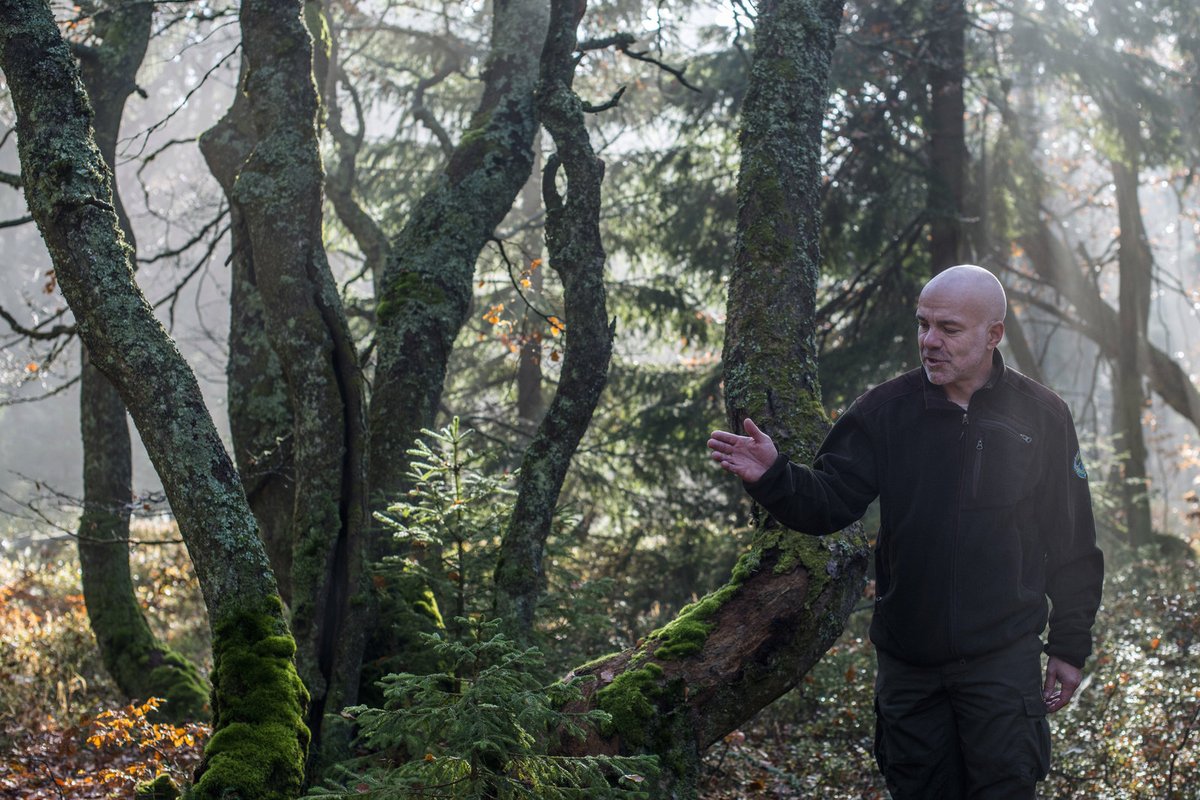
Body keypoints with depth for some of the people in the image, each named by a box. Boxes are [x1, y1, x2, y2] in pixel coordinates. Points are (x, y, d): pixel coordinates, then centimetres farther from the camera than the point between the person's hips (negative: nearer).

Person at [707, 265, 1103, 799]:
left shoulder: (1041, 415, -2)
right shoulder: (886, 411, 0)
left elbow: (1072, 545, 3)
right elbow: (828, 503, -5)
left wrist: (1070, 646, 3)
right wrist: (772, 478, -26)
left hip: (1003, 655, -2)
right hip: (907, 660, 2)